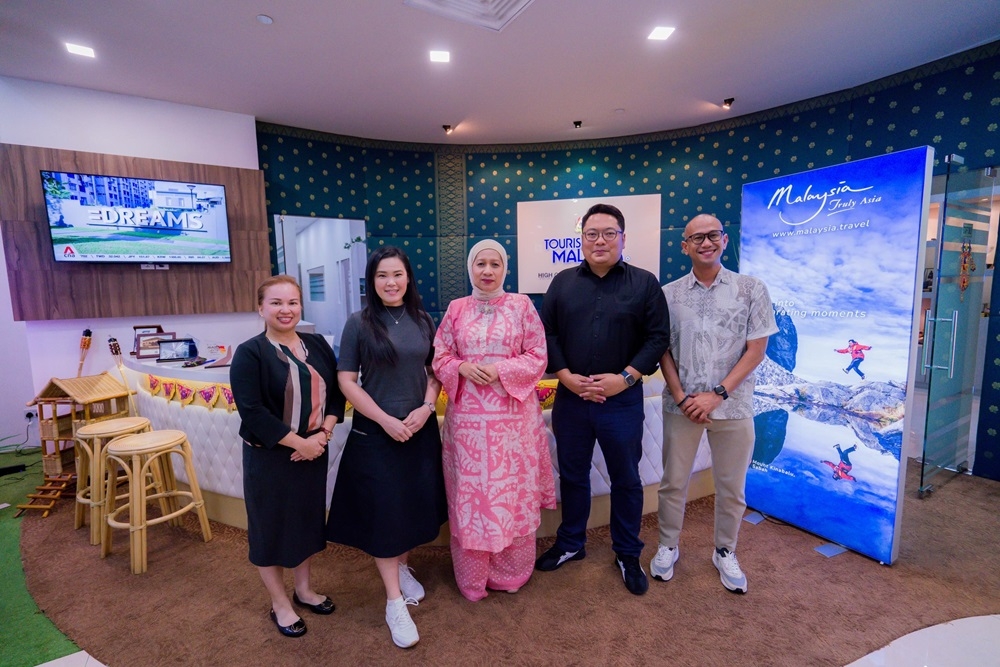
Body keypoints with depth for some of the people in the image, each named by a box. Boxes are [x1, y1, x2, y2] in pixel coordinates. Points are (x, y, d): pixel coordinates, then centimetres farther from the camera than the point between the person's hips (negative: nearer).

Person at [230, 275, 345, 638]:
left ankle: (303, 589, 40)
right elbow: (252, 412, -19)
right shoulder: (249, 353, -12)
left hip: (314, 451, 5)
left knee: (308, 518, 18)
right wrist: (298, 442, -19)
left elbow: (336, 392, 2)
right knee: (272, 526, 11)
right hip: (269, 456, -5)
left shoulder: (317, 344, 2)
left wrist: (323, 434, -12)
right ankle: (280, 604, 32)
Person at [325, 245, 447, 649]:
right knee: (384, 510, 3)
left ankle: (402, 568, 40)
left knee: (416, 503, 14)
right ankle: (394, 601, 18)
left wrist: (426, 408, -10)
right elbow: (347, 381, -8)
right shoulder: (359, 324, -7)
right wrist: (386, 420, -14)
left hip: (421, 429, 4)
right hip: (375, 433, -3)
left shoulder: (422, 321, 3)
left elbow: (434, 370, 8)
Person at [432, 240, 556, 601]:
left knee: (513, 489, 8)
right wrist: (462, 367, -12)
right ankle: (472, 577, 27)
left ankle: (511, 572, 29)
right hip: (467, 415, 2)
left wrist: (501, 371, -14)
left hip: (513, 413, -1)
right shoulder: (456, 309, 7)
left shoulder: (521, 305, 2)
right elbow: (440, 357, 8)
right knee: (470, 490, 8)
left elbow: (538, 356, 0)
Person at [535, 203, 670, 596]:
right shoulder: (563, 282, 6)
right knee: (572, 475, 16)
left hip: (622, 399, -1)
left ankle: (628, 555, 34)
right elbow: (546, 332, 3)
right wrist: (566, 375, -9)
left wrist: (625, 377, -14)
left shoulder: (645, 283, 0)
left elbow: (658, 337, -3)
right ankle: (570, 544, 37)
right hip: (570, 397, 2)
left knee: (626, 480, 13)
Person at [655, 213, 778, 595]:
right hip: (681, 406, 0)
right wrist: (681, 396, -10)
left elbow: (756, 350, -5)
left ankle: (725, 553, 36)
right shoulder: (668, 294, 0)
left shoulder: (751, 289, -2)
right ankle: (667, 547, 33)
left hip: (733, 406, 0)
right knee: (673, 482, 12)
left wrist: (717, 394, -13)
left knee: (731, 488, 14)